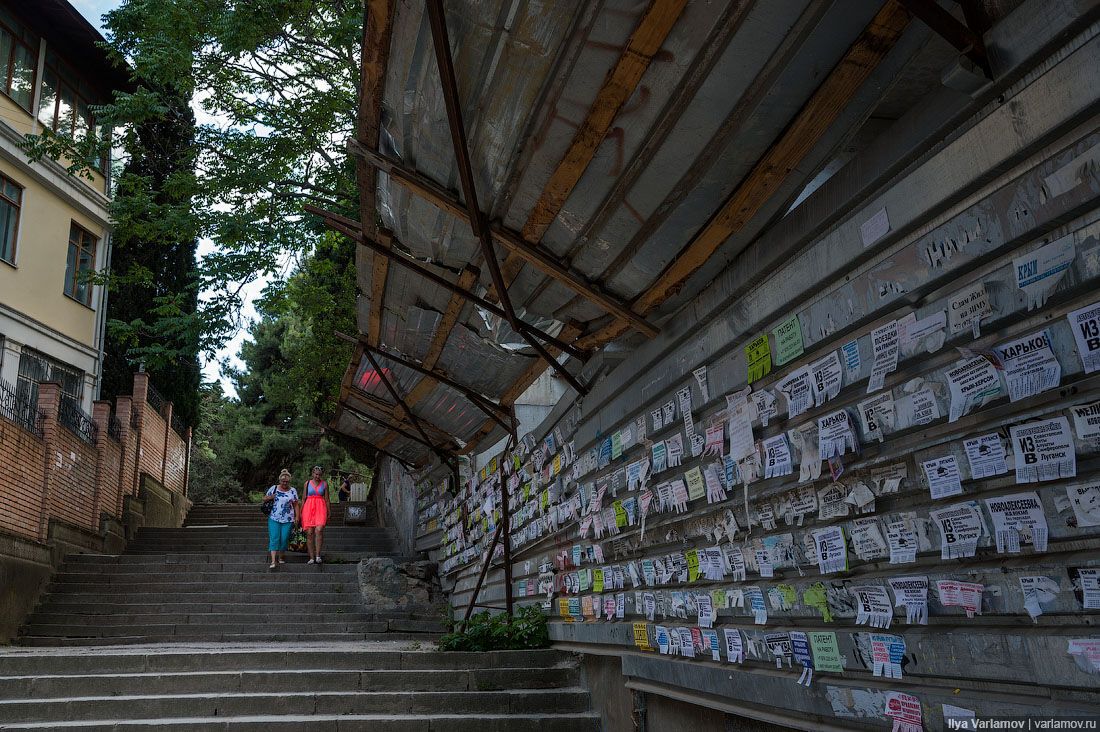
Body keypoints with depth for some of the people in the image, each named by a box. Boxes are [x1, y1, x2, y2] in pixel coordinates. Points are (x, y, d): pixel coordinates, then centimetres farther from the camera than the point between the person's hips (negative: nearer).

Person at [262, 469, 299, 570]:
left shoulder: (292, 491, 7)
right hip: (274, 519, 0)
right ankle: (273, 561, -14)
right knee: (274, 539, -9)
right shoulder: (273, 488, 6)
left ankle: (281, 557, 21)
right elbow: (264, 499, 12)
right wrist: (269, 498, -10)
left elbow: (296, 506, 8)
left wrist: (297, 517, -1)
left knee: (284, 539, 0)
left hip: (288, 520, 1)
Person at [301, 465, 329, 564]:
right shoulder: (307, 483, 11)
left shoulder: (324, 484, 9)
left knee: (319, 530, -20)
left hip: (320, 509, -1)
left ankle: (318, 556, -16)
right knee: (309, 533, -2)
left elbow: (327, 499, 11)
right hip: (309, 508, 1)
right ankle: (311, 558, 3)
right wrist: (301, 512, 9)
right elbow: (304, 498, 14)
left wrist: (328, 513, 9)